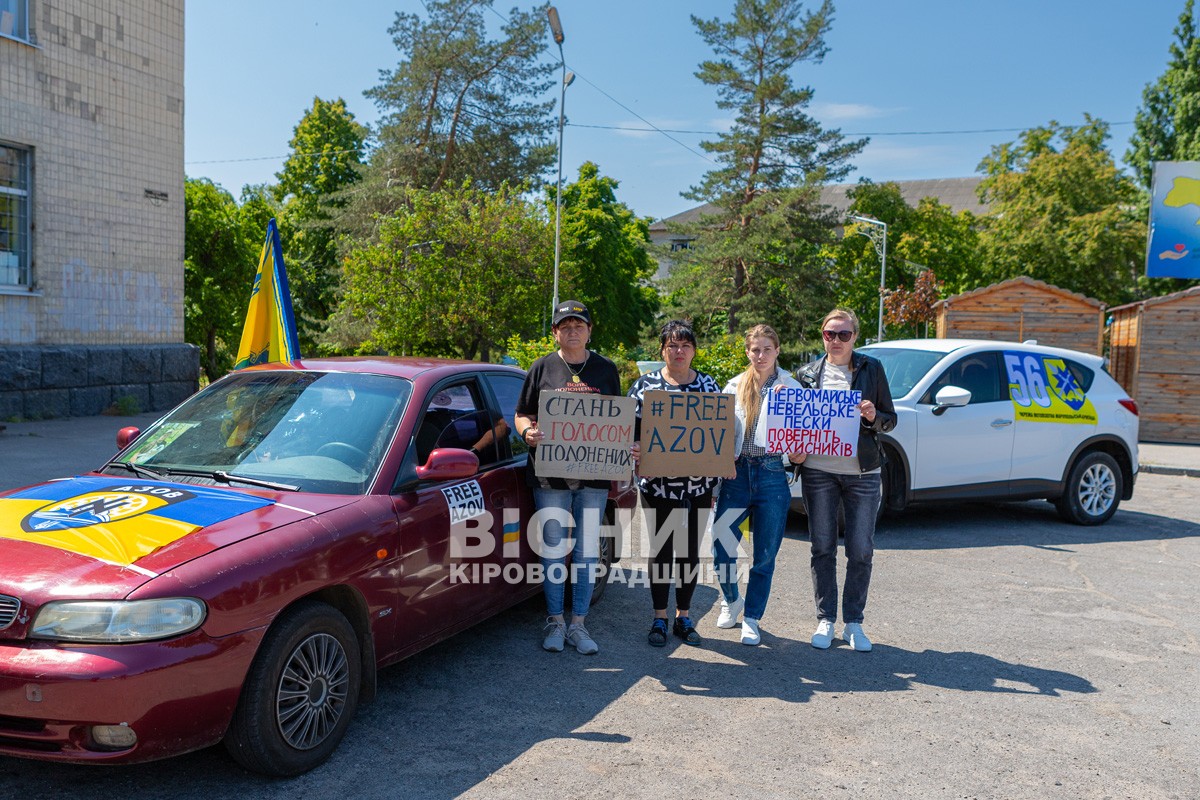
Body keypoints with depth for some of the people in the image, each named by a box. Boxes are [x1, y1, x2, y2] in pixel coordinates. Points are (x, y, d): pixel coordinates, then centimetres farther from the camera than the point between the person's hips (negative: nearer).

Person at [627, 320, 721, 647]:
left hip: (698, 485, 2)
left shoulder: (708, 384, 6)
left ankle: (684, 617, 24)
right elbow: (632, 429, 1)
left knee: (690, 550, 10)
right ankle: (659, 618, 19)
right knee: (661, 550, 6)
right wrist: (635, 454, -17)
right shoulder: (646, 384, 0)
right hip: (658, 483, -2)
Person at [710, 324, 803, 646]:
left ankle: (752, 619, 22)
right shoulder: (734, 387, 10)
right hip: (737, 474, 1)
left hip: (773, 475, -1)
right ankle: (731, 600, 24)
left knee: (765, 555, 5)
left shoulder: (791, 388, 5)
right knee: (720, 545, -5)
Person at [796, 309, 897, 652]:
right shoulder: (807, 373, 8)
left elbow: (890, 420, 6)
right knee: (822, 548, 6)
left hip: (862, 472, -1)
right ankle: (825, 621, 17)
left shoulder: (871, 369, 5)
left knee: (861, 551, 2)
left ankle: (853, 623, 16)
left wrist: (873, 417, -15)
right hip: (818, 471, 1)